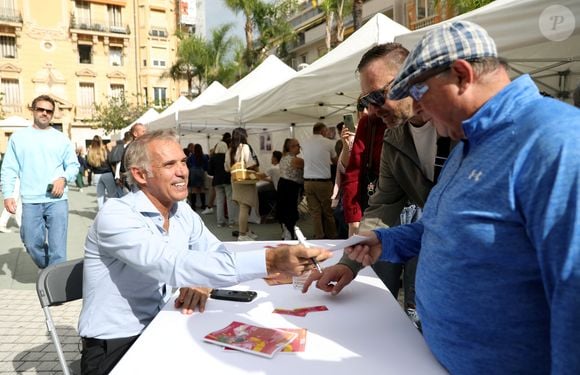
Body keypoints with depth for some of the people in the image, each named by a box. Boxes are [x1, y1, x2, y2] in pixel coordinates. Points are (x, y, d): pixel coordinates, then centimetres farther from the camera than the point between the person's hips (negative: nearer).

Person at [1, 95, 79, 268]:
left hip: (57, 200, -1)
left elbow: (73, 165, 10)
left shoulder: (61, 138, 8)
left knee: (57, 246, -2)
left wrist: (64, 178, -10)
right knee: (32, 244, 8)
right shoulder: (18, 137, 8)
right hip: (30, 201, 1)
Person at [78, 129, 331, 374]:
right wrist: (270, 261, -43)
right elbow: (174, 266, -35)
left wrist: (201, 283, -21)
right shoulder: (115, 216, -22)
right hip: (113, 347, -6)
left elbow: (218, 253, 4)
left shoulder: (182, 211, 1)